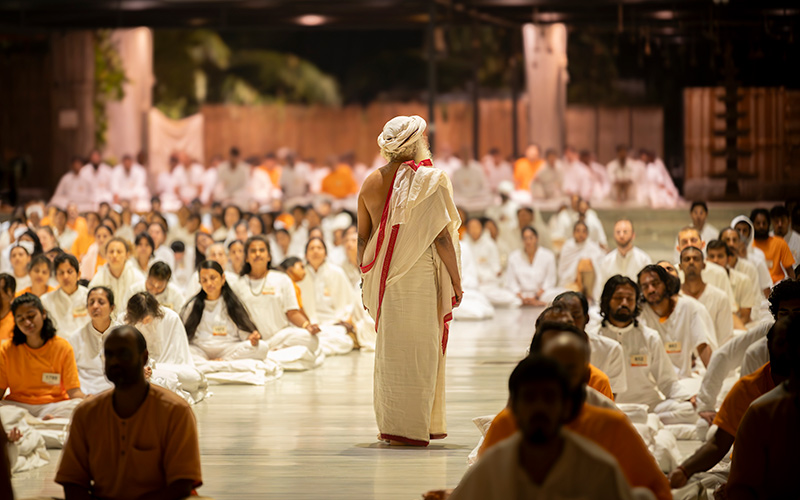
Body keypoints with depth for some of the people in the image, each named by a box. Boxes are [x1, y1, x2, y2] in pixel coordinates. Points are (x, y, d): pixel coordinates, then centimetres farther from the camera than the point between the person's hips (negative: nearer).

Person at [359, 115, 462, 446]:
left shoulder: (371, 183, 6)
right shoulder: (428, 180, -9)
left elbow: (362, 239, 11)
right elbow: (442, 237, -11)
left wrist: (368, 281, 20)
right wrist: (456, 282, -3)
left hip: (384, 279, 5)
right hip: (420, 274, -5)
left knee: (389, 347, 13)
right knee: (419, 349, 0)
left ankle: (389, 424, 17)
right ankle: (413, 428, 1)